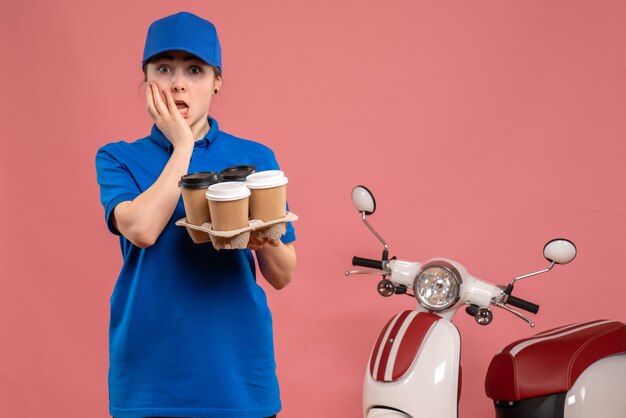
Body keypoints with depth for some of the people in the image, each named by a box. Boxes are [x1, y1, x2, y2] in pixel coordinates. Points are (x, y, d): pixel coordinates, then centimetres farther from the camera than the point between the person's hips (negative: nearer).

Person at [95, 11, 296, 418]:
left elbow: (283, 277, 3)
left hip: (238, 371, 1)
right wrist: (182, 145, -10)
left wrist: (265, 238, -19)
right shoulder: (118, 159, 1)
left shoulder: (255, 158, 2)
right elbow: (142, 229, -20)